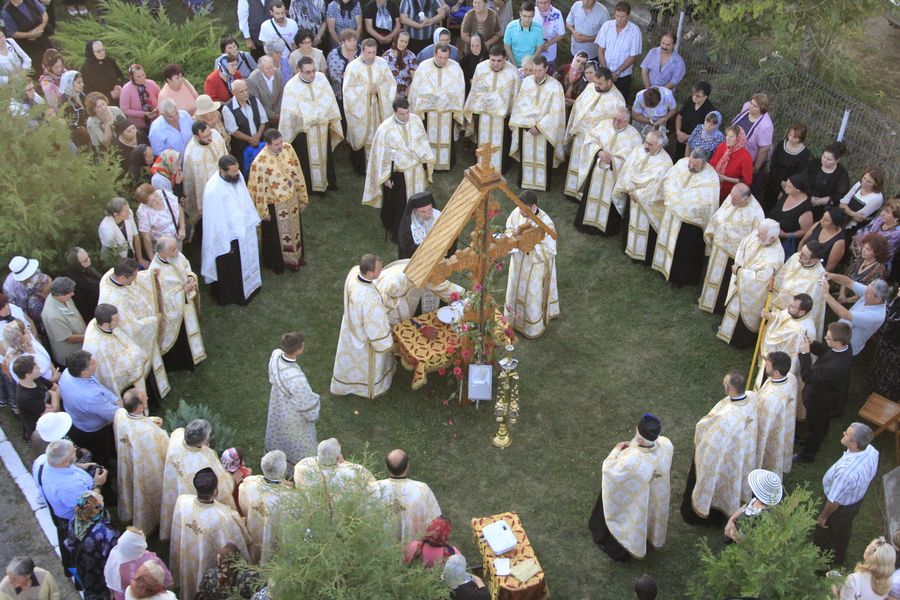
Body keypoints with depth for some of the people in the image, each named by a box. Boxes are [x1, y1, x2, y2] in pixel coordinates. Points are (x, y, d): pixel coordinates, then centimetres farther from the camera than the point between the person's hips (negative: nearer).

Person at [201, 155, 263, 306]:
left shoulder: (237, 176, -13)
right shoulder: (213, 189, -33)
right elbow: (216, 219, -25)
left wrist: (253, 219, 12)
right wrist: (225, 244, -18)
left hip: (245, 228, 7)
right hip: (228, 235, -7)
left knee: (246, 260, 29)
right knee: (231, 268, 17)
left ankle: (249, 285, 54)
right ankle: (232, 294, 41)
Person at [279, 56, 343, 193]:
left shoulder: (321, 77, -10)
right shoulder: (291, 87, -20)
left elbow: (330, 100, 1)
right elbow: (288, 113, -14)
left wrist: (333, 120, 5)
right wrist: (286, 135, -8)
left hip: (323, 127, 4)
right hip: (304, 129, -4)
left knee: (325, 155, 21)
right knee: (307, 159, 12)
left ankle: (329, 181, 41)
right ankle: (308, 185, 30)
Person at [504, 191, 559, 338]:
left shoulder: (546, 223, -32)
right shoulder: (517, 212, -17)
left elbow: (550, 250, -25)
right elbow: (509, 228, 2)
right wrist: (512, 235, -21)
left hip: (535, 265, -5)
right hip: (518, 260, 5)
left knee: (533, 295, 15)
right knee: (516, 288, 25)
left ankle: (533, 325, 39)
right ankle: (515, 317, 50)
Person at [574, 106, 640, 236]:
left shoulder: (634, 135, -11)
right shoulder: (604, 124, -1)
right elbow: (590, 139, -3)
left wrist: (611, 159, -25)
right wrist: (599, 151, -21)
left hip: (615, 174, -3)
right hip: (596, 170, 3)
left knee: (609, 200, 6)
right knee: (592, 195, 14)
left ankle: (608, 228, 26)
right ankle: (587, 222, 34)